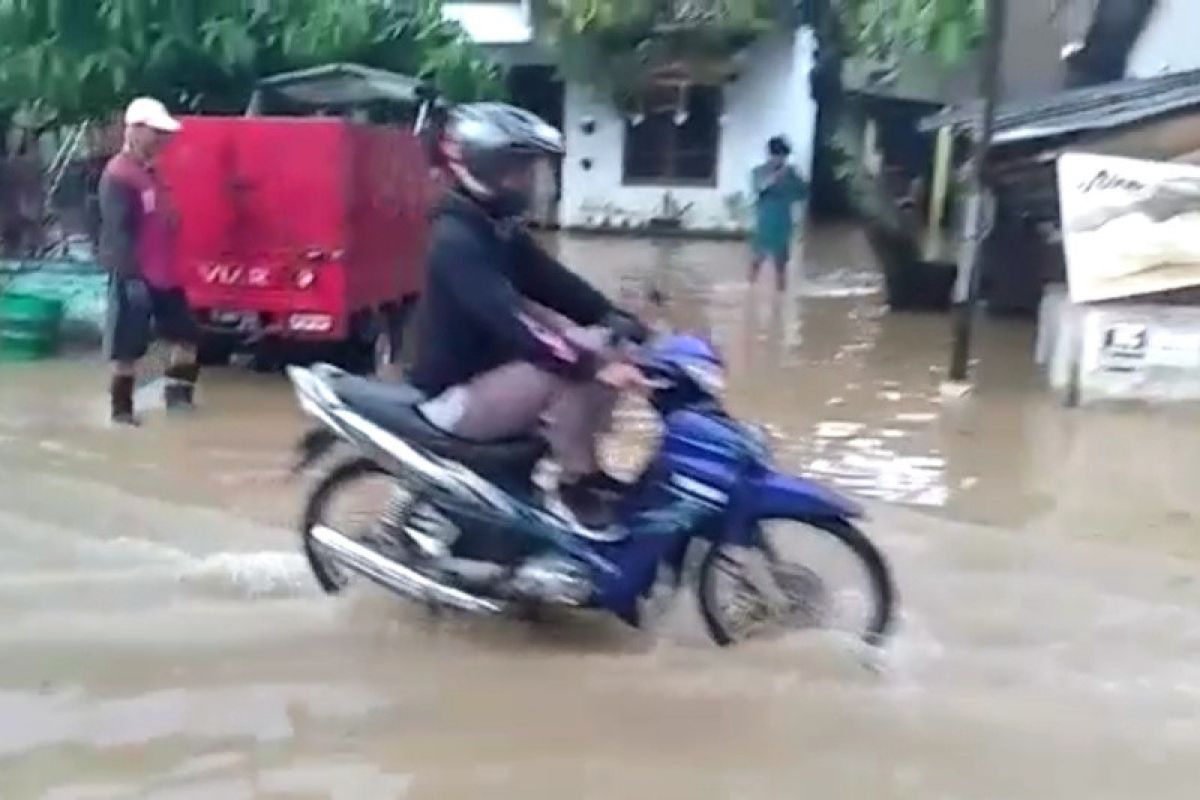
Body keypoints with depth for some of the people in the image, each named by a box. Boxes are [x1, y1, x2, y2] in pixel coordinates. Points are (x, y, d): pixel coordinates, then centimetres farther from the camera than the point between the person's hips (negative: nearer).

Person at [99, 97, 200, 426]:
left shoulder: (151, 171, 14)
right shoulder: (118, 176, -16)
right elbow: (117, 231, -21)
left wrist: (170, 265, 21)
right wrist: (130, 274, -25)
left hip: (163, 274, 9)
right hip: (134, 276, -9)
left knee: (187, 335, 15)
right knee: (128, 348, 0)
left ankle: (177, 393, 28)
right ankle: (121, 408, 11)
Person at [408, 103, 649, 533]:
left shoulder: (503, 232, 7)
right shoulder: (456, 239, -23)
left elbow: (560, 287, 5)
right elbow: (507, 320, -35)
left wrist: (631, 329, -7)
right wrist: (591, 365, -42)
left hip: (492, 368, 9)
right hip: (456, 394, -9)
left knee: (604, 352, 0)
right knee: (572, 374, -29)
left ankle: (584, 468, 9)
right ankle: (575, 488, -12)